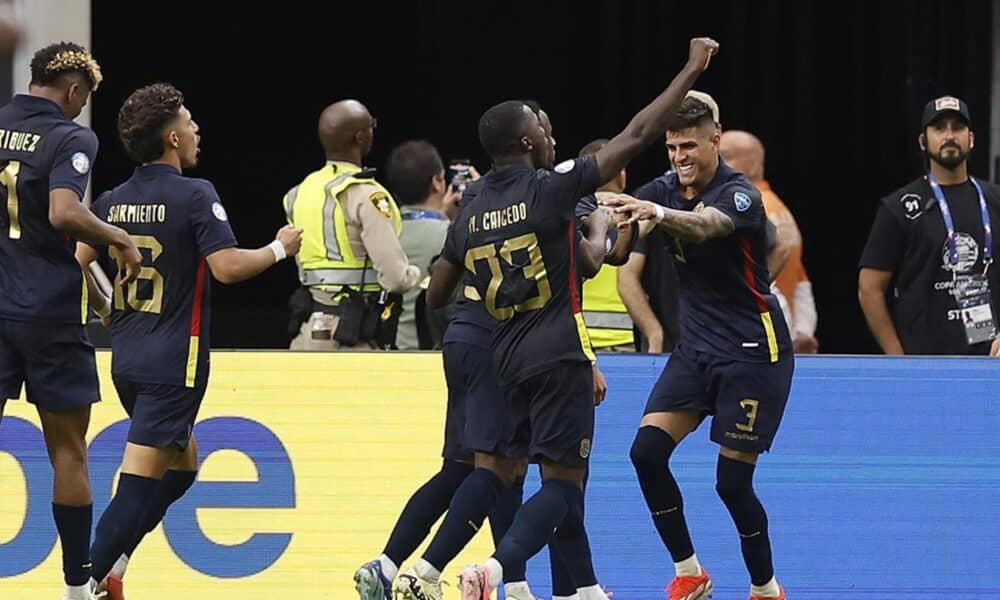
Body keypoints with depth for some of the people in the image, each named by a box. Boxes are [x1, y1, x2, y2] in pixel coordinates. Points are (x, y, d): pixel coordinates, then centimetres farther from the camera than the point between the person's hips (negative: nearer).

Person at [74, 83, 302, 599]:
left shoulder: (112, 202, 7)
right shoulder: (194, 195, -12)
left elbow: (78, 266, 10)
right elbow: (227, 266, -19)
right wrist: (280, 248, -3)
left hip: (127, 358, 8)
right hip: (173, 363, -8)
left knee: (182, 464, 23)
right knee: (139, 485, -7)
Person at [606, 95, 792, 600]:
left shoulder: (739, 194, -17)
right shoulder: (667, 190, 4)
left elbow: (705, 226, -40)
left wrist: (660, 214, -60)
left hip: (752, 350, -6)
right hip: (695, 346, 6)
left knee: (733, 480, -9)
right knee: (647, 451, -10)